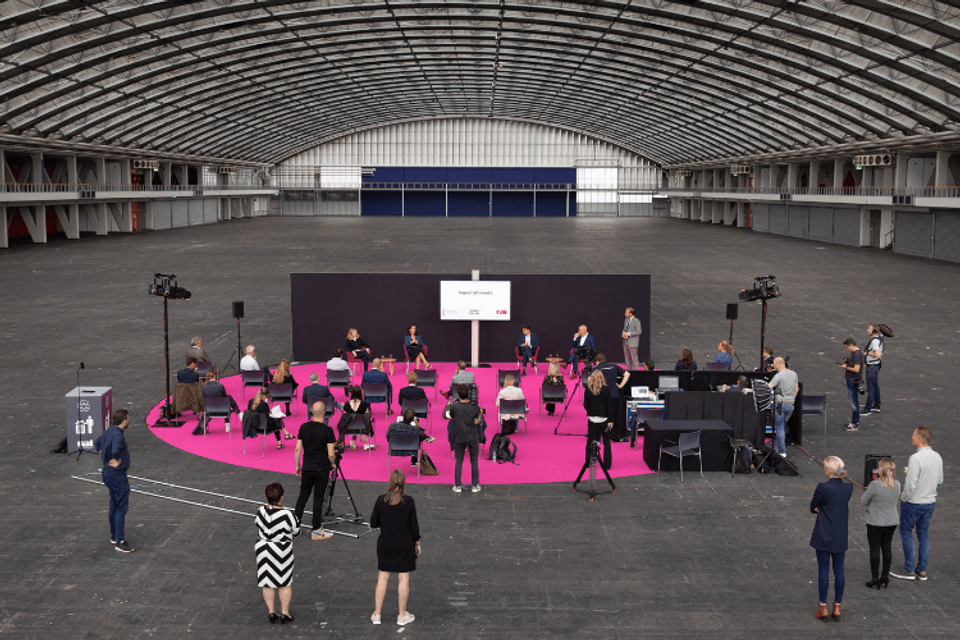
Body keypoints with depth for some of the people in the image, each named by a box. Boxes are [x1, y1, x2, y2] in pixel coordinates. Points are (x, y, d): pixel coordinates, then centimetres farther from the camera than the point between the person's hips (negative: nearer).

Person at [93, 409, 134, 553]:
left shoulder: (109, 432, 6)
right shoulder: (117, 435, -24)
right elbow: (116, 450, -43)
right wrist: (117, 462, -26)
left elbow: (97, 443, 25)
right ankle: (120, 542, -1)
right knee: (122, 507, -4)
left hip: (107, 473, 10)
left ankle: (114, 536, 34)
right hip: (117, 475, -10)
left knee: (114, 505, 21)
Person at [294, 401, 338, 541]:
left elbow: (298, 449, 1)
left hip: (307, 468, 4)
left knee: (303, 496, 16)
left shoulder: (303, 427, -3)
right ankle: (316, 531, 9)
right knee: (318, 498, 3)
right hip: (322, 469, -4)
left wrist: (298, 465, 12)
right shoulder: (327, 430, -15)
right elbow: (331, 454, -15)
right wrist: (333, 464, 5)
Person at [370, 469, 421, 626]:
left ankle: (377, 614, 18)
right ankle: (402, 615, 16)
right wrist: (417, 542, 7)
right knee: (404, 578, 8)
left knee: (382, 577, 12)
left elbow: (373, 523, -2)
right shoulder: (408, 502, -13)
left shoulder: (381, 501, -10)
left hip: (385, 545, 2)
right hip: (405, 546, -2)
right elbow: (414, 525, -7)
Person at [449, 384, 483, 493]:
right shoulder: (475, 408, -10)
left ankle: (457, 486, 12)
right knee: (474, 462, 10)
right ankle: (475, 485, 14)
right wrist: (480, 414, 8)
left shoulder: (454, 408, -10)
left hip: (459, 438, 0)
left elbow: (452, 419, 3)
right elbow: (476, 422, -8)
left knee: (458, 462, 10)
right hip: (473, 438, 0)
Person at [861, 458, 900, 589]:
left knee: (874, 549, 6)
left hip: (875, 523, -5)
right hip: (892, 522, 5)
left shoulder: (875, 485, -23)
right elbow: (897, 503, 9)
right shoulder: (897, 485, -6)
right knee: (886, 548, 17)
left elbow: (863, 501, -11)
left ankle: (875, 578, 12)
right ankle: (885, 576, 25)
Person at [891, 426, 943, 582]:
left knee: (906, 533, 8)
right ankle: (922, 570, 23)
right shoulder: (937, 457, 1)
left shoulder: (915, 458, -24)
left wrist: (903, 498, -7)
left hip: (913, 503, -7)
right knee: (923, 534, 16)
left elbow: (910, 484, -24)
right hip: (930, 502, 7)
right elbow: (940, 481, 11)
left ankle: (909, 570, 12)